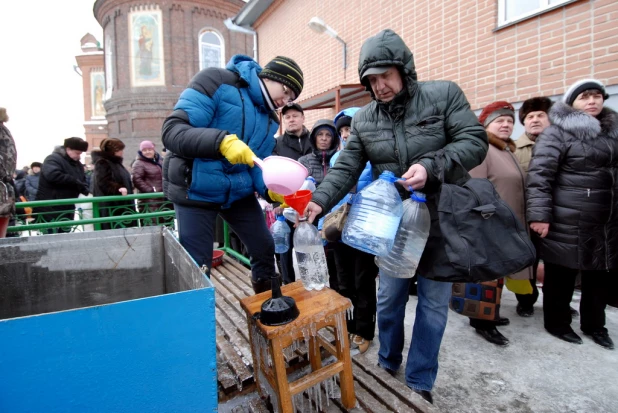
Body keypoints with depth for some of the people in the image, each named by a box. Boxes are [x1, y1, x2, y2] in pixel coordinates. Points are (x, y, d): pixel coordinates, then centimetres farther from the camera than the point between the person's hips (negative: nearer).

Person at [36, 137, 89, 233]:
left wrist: (85, 190, -6)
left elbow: (82, 181, 17)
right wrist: (75, 182, -26)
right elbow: (52, 175, -30)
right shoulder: (53, 159, -12)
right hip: (49, 208, -8)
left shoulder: (78, 164, 14)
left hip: (67, 208, 8)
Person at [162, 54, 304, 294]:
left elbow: (258, 166, 5)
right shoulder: (216, 82, -13)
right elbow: (172, 131, -22)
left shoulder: (269, 118, 7)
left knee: (265, 249, 12)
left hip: (239, 191, 7)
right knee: (197, 267, -2)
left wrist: (270, 189, -16)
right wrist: (222, 141, -37)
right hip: (196, 191, -6)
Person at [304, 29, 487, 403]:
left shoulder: (444, 94, -5)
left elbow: (475, 141, -9)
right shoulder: (364, 120, 1)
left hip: (440, 220, -1)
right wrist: (320, 200, -21)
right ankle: (388, 363, 39)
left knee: (433, 302, 9)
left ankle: (420, 380, 29)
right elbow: (345, 169, -4)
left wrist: (430, 166, -26)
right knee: (389, 296, 14)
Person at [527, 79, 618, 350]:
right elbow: (539, 175, -16)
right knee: (561, 277, 5)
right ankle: (557, 322, 23)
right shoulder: (557, 133, -7)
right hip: (568, 224, -7)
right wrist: (539, 214, -22)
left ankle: (594, 324, 34)